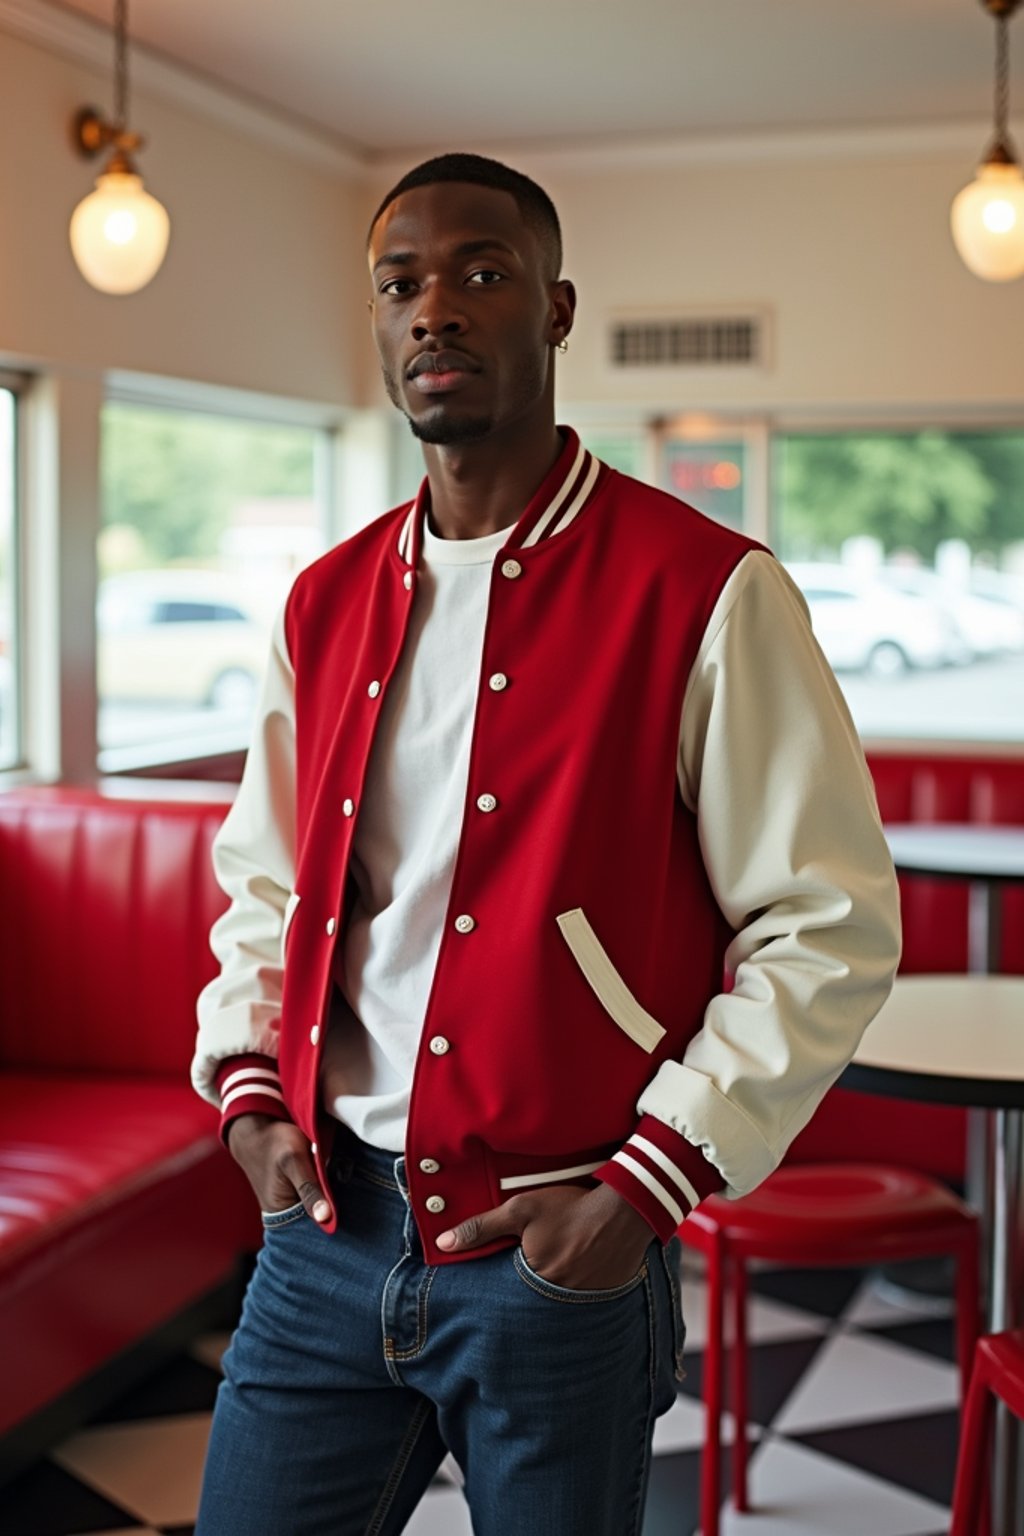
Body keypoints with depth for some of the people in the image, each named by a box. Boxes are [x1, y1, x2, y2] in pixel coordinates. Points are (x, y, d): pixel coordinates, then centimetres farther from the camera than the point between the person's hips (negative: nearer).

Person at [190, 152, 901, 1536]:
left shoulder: (706, 593, -9)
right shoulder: (325, 606, 8)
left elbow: (833, 928, -9)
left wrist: (649, 1180, -13)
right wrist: (248, 1088, 3)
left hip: (562, 1257, -4)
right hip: (324, 1235, 4)